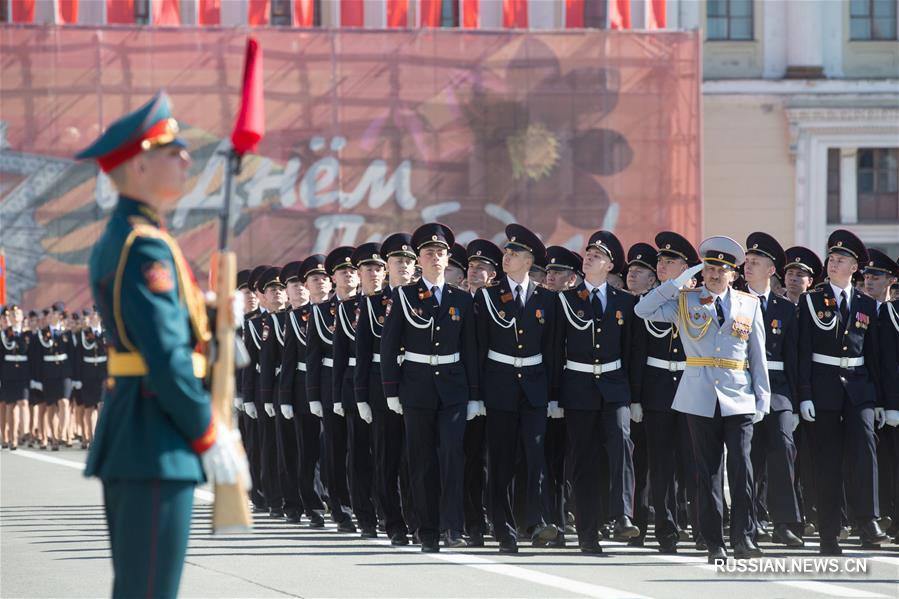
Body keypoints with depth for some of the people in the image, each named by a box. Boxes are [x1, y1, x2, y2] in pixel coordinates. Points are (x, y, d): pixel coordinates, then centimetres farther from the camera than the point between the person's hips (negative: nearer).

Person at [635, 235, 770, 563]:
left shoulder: (749, 305, 10)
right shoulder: (686, 302, 7)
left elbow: (758, 355, 12)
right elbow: (643, 310, -3)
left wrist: (762, 398, 7)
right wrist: (678, 283, -6)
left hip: (738, 399, 0)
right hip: (700, 399, 0)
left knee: (741, 467, -8)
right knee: (707, 472, 1)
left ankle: (743, 537, -1)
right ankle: (714, 543, 5)